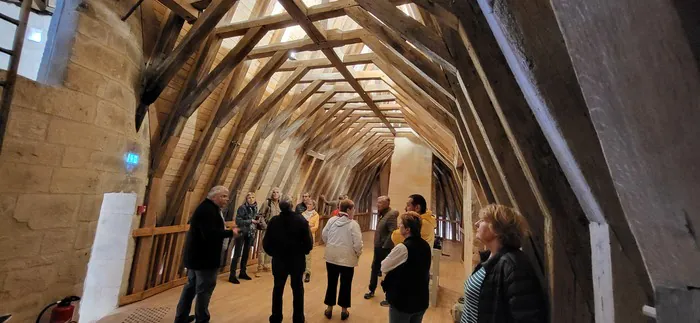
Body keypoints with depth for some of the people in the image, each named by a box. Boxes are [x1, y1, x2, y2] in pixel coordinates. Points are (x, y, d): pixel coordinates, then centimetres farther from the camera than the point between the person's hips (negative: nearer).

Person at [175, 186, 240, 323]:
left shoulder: (208, 208, 11)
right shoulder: (207, 210, -23)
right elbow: (210, 234, -31)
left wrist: (224, 228, 1)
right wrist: (231, 232, -22)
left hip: (196, 254, 11)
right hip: (204, 256, -11)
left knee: (192, 286, 21)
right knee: (205, 289, 3)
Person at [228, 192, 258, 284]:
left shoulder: (255, 208, 5)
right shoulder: (242, 207, -13)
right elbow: (238, 221, -18)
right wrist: (250, 221, -22)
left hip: (250, 234, 6)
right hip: (241, 233, -6)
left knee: (246, 254, 14)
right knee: (237, 254, -2)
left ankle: (242, 273, 26)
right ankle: (232, 275, 7)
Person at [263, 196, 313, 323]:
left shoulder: (273, 221, -12)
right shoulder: (301, 221, -15)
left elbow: (266, 243, -8)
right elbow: (308, 243, -15)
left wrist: (274, 253, 11)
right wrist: (302, 252, 6)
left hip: (279, 260, 1)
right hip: (297, 261, -1)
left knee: (278, 289, 17)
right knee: (297, 289, 15)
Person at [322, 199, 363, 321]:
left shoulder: (332, 220, -2)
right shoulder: (353, 224, -17)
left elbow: (324, 235, 5)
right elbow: (357, 243, -18)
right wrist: (358, 254, 1)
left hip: (331, 256, 4)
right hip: (347, 258, -4)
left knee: (332, 282, 18)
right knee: (345, 284, 13)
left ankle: (329, 308, 29)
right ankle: (344, 310, 25)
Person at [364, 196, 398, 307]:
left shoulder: (391, 215, -21)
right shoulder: (383, 215, 8)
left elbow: (393, 232, -27)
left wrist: (385, 247, -23)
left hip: (385, 249, -9)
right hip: (378, 248, 9)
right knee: (374, 269, 20)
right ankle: (372, 291, 38)